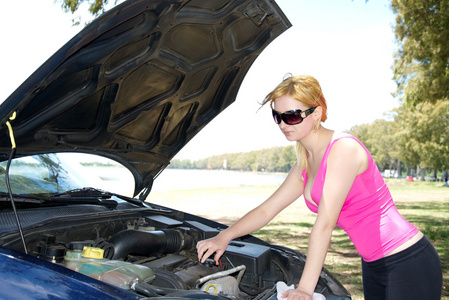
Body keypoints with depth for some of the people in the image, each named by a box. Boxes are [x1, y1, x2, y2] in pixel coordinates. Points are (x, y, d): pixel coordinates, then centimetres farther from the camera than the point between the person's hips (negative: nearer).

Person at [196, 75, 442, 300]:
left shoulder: (343, 149, -21)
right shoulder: (305, 166, 6)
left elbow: (325, 223, -24)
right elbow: (266, 211, 12)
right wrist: (224, 237, 4)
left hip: (408, 263, -8)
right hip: (373, 267, 8)